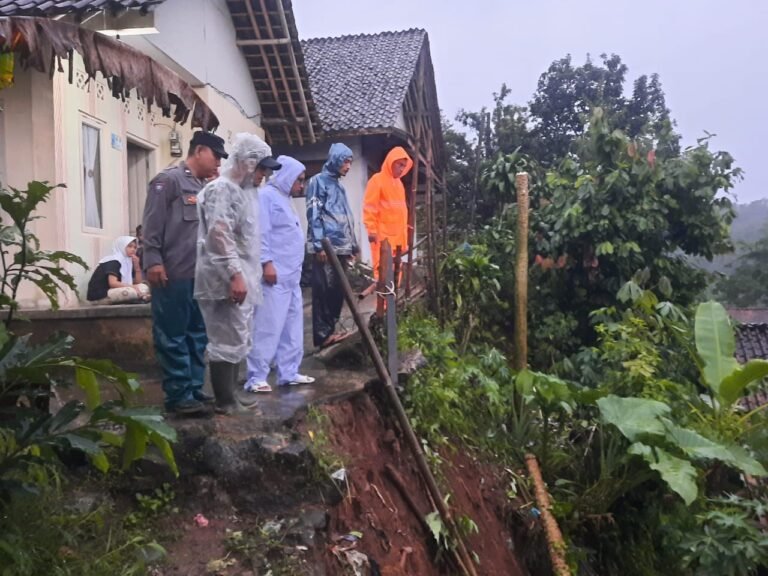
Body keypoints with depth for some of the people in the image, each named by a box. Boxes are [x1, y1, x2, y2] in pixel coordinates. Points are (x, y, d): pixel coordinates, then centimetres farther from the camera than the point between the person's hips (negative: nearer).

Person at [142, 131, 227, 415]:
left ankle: (194, 388, 21)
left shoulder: (203, 187, 20)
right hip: (172, 275, -9)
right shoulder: (168, 180, -4)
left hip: (199, 275, 9)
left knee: (197, 335, 12)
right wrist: (153, 261, -17)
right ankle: (178, 395, 3)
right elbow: (152, 223, -12)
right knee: (173, 337, -2)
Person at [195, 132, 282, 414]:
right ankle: (226, 403, 0)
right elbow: (219, 236, -23)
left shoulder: (242, 190, 20)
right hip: (227, 282, -10)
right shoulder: (221, 189, -12)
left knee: (236, 342, 14)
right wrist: (235, 274, -27)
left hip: (241, 281, 10)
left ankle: (230, 398, 22)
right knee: (228, 343, -7)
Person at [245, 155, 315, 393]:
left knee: (292, 327, 11)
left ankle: (289, 373, 18)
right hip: (274, 275, -10)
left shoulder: (285, 198, 22)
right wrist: (267, 263, -22)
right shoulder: (267, 195, -8)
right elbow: (261, 233, -16)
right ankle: (256, 378, -4)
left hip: (291, 276, 10)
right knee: (268, 328, -9)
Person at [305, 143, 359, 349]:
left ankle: (330, 330, 18)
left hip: (341, 248, 8)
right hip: (326, 247, -8)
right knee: (324, 290, -6)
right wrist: (319, 245, -17)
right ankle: (323, 334, -1)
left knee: (337, 290, 9)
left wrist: (352, 245, 22)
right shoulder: (319, 181, -3)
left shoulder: (338, 184, 22)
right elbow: (314, 215, -11)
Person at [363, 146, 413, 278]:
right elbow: (369, 208, -10)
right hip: (382, 235, -8)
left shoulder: (398, 182, 18)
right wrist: (372, 230, -15)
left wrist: (404, 231, 21)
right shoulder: (377, 180, -5)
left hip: (397, 235, 8)